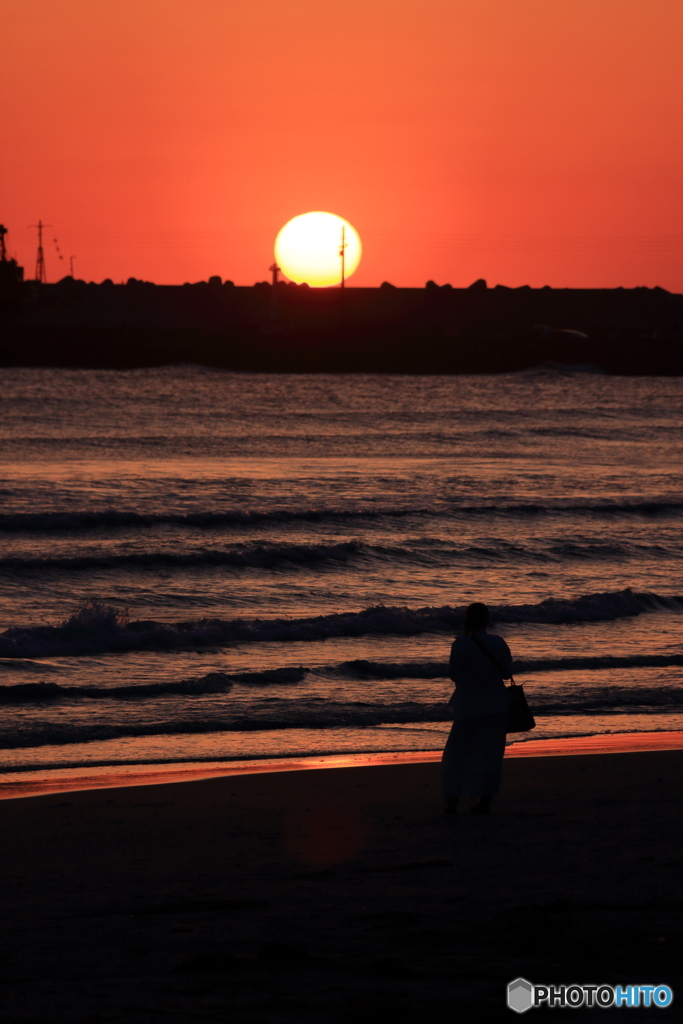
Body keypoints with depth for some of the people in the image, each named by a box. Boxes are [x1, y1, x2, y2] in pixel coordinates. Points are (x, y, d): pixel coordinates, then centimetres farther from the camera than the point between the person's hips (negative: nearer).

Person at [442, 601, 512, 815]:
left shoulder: (460, 645, -12)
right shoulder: (498, 643, -6)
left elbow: (453, 674, -4)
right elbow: (507, 672, 2)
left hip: (467, 707, -1)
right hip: (495, 707, 2)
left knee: (456, 754, 8)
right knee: (490, 753, 8)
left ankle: (452, 801, 3)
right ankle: (485, 800, 4)